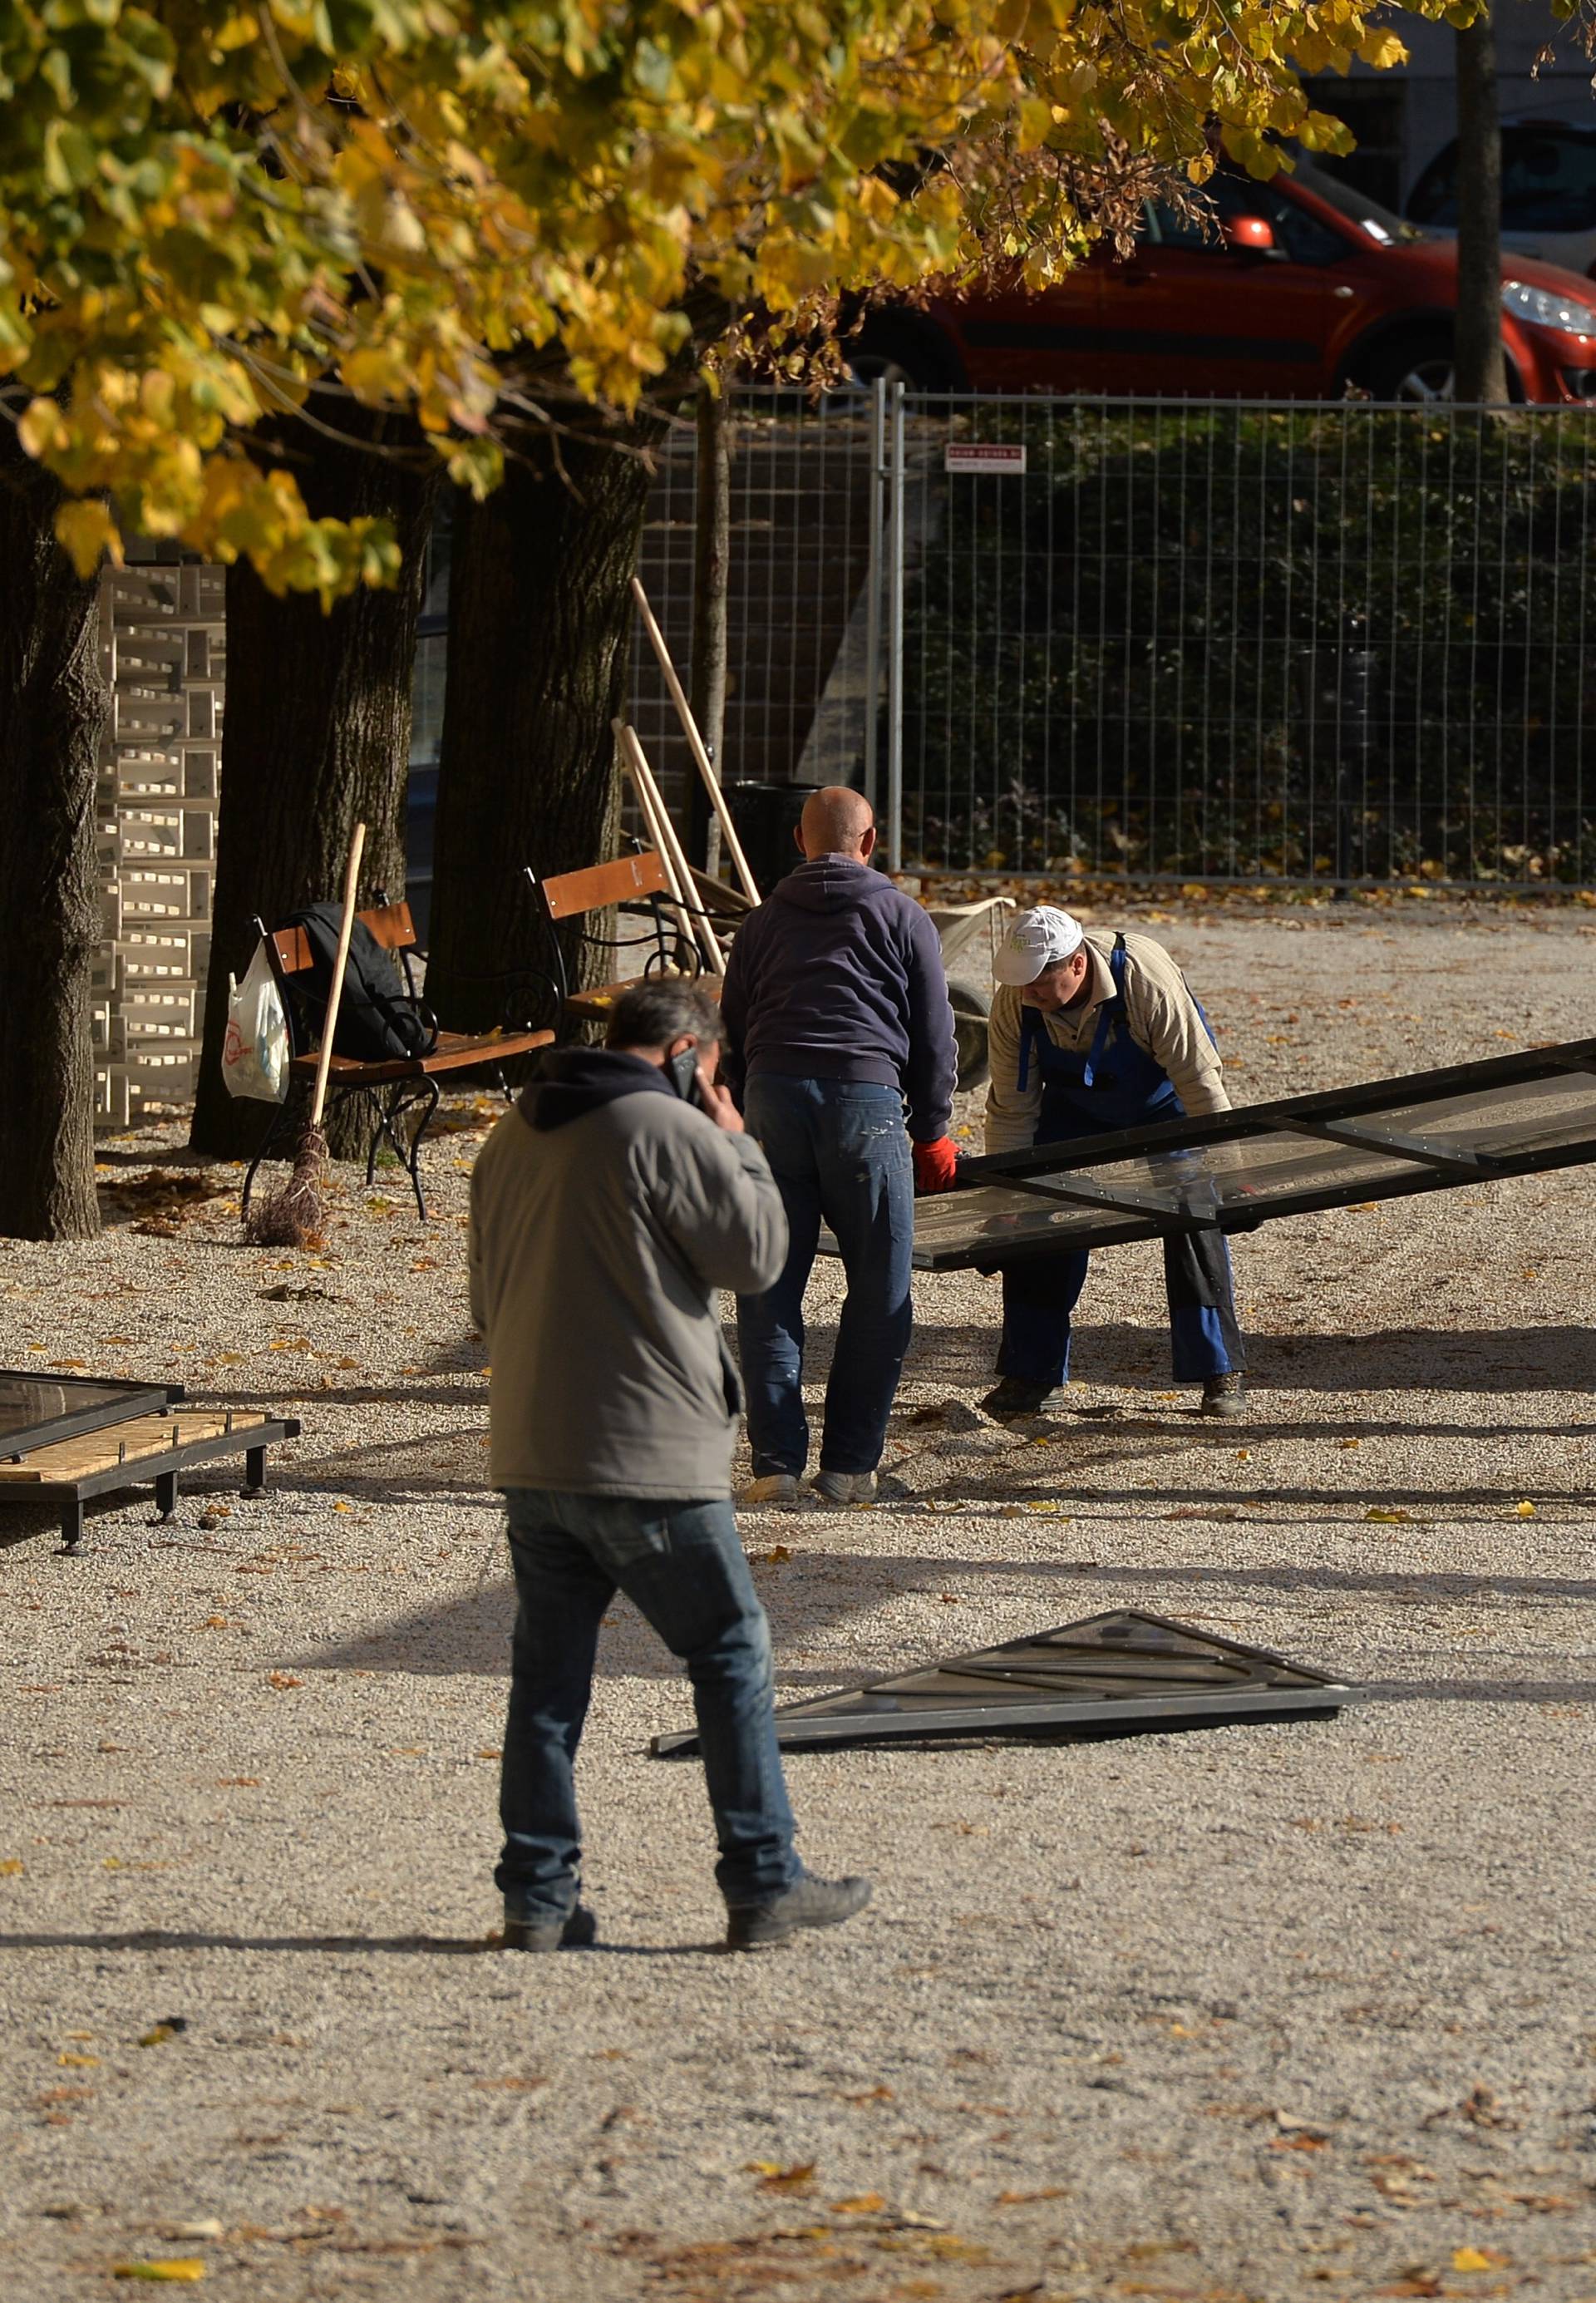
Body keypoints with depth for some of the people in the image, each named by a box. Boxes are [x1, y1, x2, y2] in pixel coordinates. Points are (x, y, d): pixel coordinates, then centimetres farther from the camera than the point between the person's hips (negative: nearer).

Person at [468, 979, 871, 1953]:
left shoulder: (512, 1141, 14)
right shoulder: (671, 1131, -11)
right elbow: (756, 1252, -7)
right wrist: (739, 1145, 5)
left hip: (531, 1455, 7)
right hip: (648, 1457, -7)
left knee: (549, 1672, 10)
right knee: (734, 1655, 5)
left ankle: (538, 1897, 9)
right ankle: (765, 1884, 5)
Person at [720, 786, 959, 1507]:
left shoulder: (763, 921, 20)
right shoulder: (901, 918, 12)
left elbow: (731, 1034, 22)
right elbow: (934, 1034, 11)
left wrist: (739, 1128, 28)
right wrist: (932, 1130, 20)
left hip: (771, 1095, 3)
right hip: (865, 1095, -3)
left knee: (768, 1286, 4)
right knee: (878, 1289, 6)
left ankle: (776, 1463, -1)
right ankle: (849, 1465, 4)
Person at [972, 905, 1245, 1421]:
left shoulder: (1147, 980, -38)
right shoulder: (1014, 1002, -27)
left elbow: (1200, 1080, -30)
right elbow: (1012, 1109, -15)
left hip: (1164, 1106, -3)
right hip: (1077, 1114, 3)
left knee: (1195, 1224, -13)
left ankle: (1220, 1376, -5)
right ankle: (1029, 1376, 3)